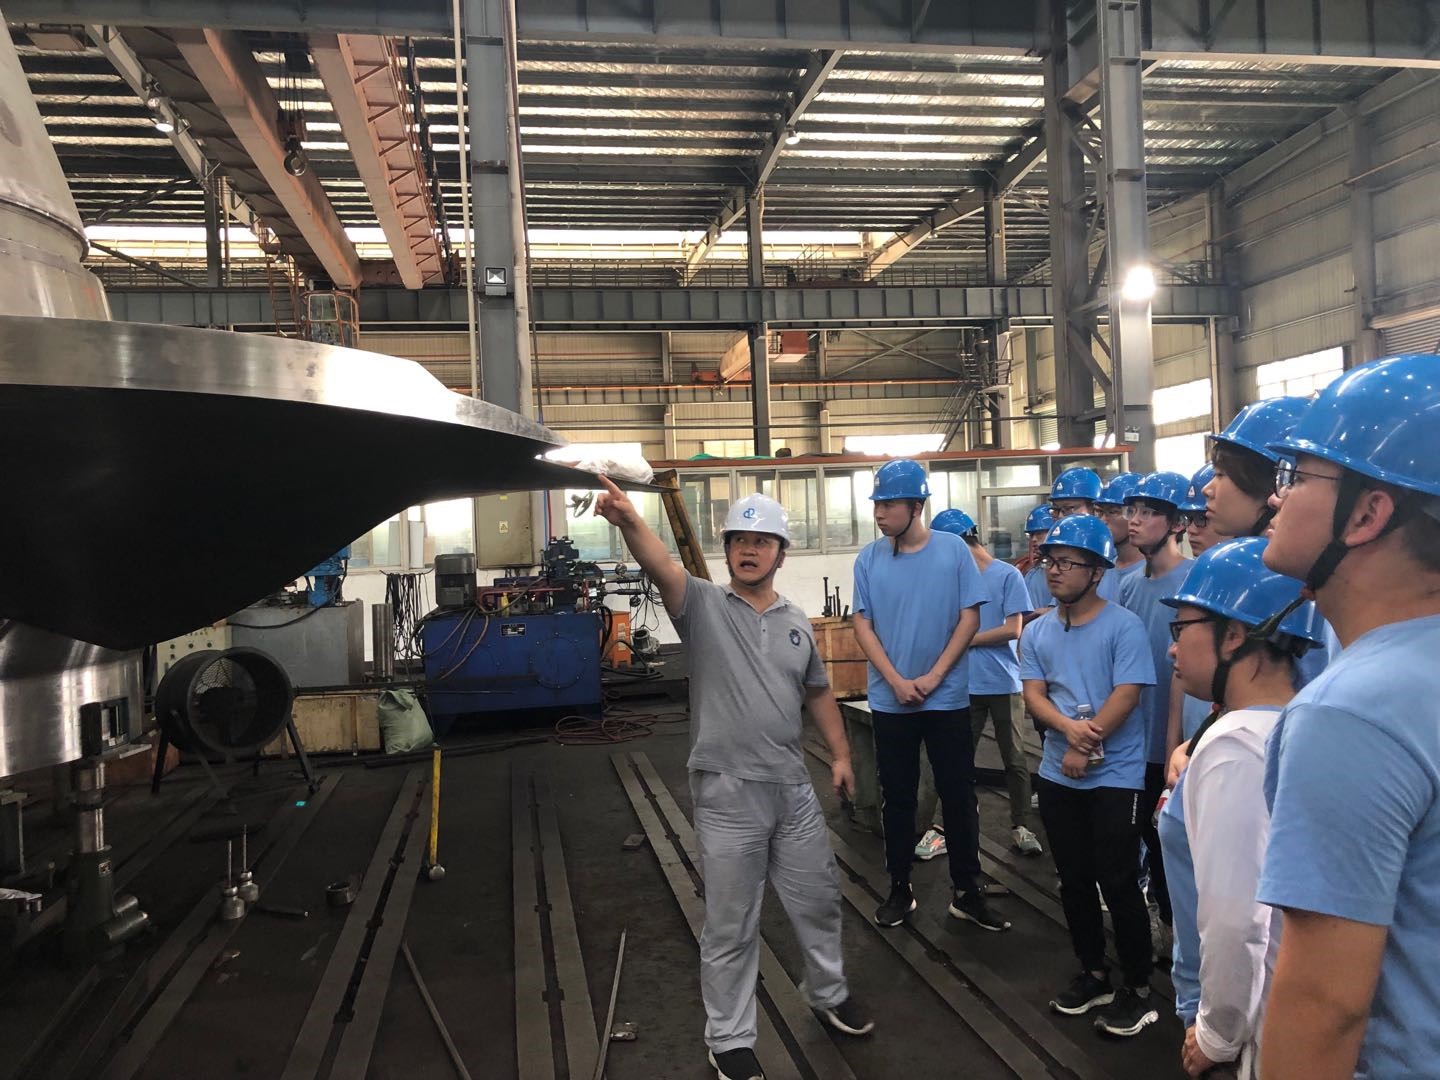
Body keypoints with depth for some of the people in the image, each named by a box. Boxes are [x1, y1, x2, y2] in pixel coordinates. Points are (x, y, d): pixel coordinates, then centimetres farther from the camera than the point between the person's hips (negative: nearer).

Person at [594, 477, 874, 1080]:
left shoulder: (797, 622, 8)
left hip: (793, 787, 5)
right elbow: (661, 566, -28)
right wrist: (629, 522, -47)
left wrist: (840, 754, 16)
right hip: (727, 793, -5)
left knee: (818, 900, 20)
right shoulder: (702, 605, -7)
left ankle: (829, 994, 46)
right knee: (730, 924, 8)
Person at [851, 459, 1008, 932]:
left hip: (947, 698, -1)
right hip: (890, 701, 1)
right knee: (897, 798, 10)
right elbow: (863, 626, -1)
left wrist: (934, 676, -12)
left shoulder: (953, 550, -5)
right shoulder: (869, 558, -1)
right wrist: (897, 682, -11)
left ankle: (967, 892, 20)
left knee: (959, 796, 6)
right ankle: (899, 889, 23)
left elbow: (969, 618, -4)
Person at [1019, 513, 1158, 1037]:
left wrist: (1085, 747, -15)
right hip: (1058, 776, 6)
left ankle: (1138, 988, 17)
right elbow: (1033, 694, -1)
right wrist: (1070, 728, -20)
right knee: (1074, 880, 14)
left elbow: (1126, 695, -16)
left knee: (1118, 883, 0)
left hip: (1115, 775, -5)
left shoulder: (1123, 625, -10)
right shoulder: (1036, 632, 6)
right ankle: (1093, 973, 30)